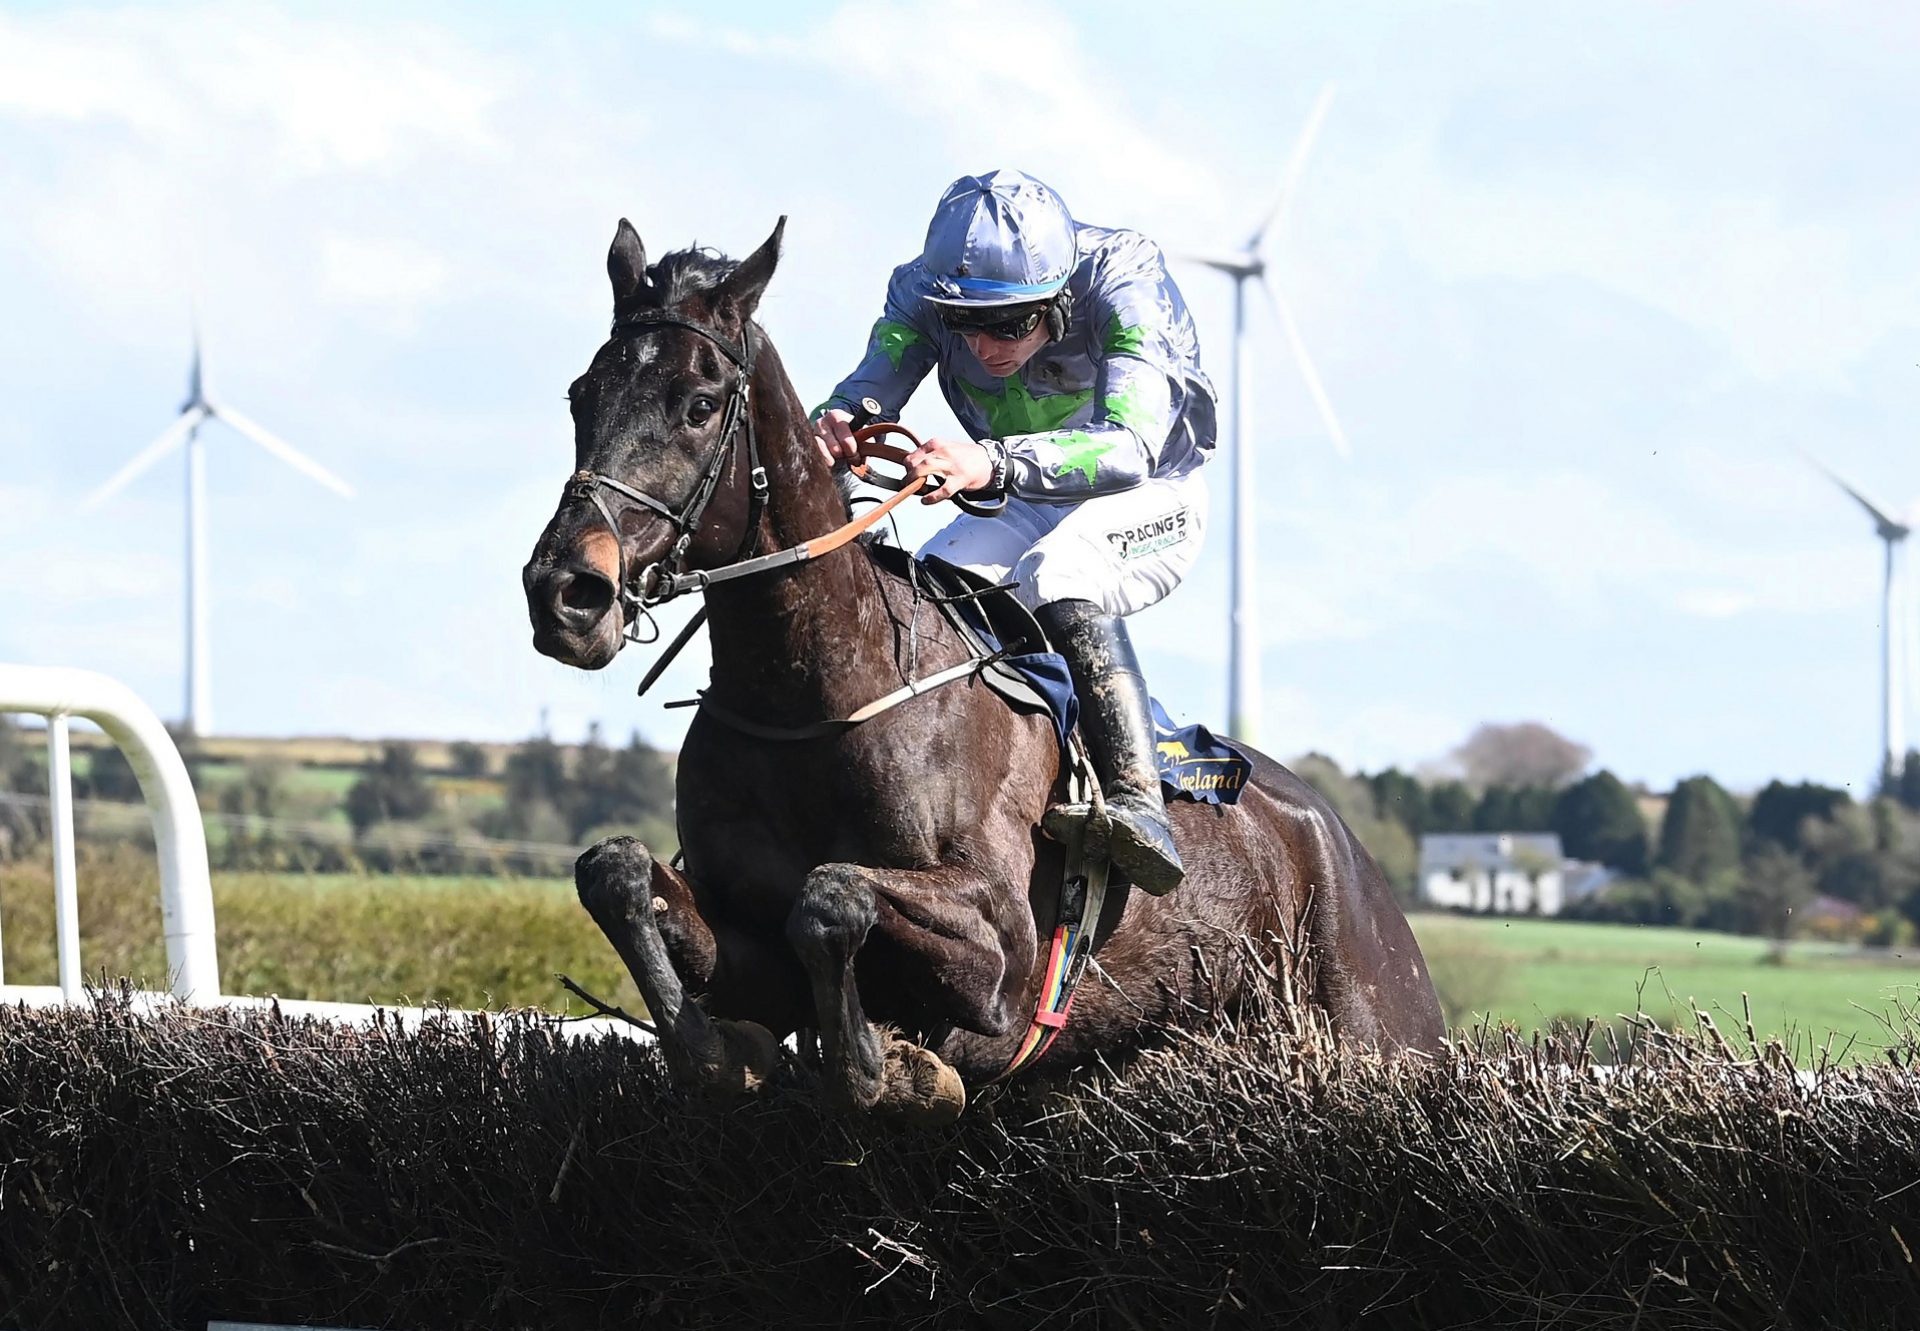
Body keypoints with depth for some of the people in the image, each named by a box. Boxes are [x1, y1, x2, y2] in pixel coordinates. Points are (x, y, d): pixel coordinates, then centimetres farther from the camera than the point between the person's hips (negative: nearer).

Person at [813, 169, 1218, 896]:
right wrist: (834, 430, -52)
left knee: (1057, 574, -35)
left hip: (1152, 500, -5)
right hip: (1025, 509, 5)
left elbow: (1130, 447, -44)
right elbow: (868, 391, -26)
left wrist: (991, 464, -60)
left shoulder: (1122, 282, -31)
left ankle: (1137, 803, -42)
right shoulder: (922, 290, -17)